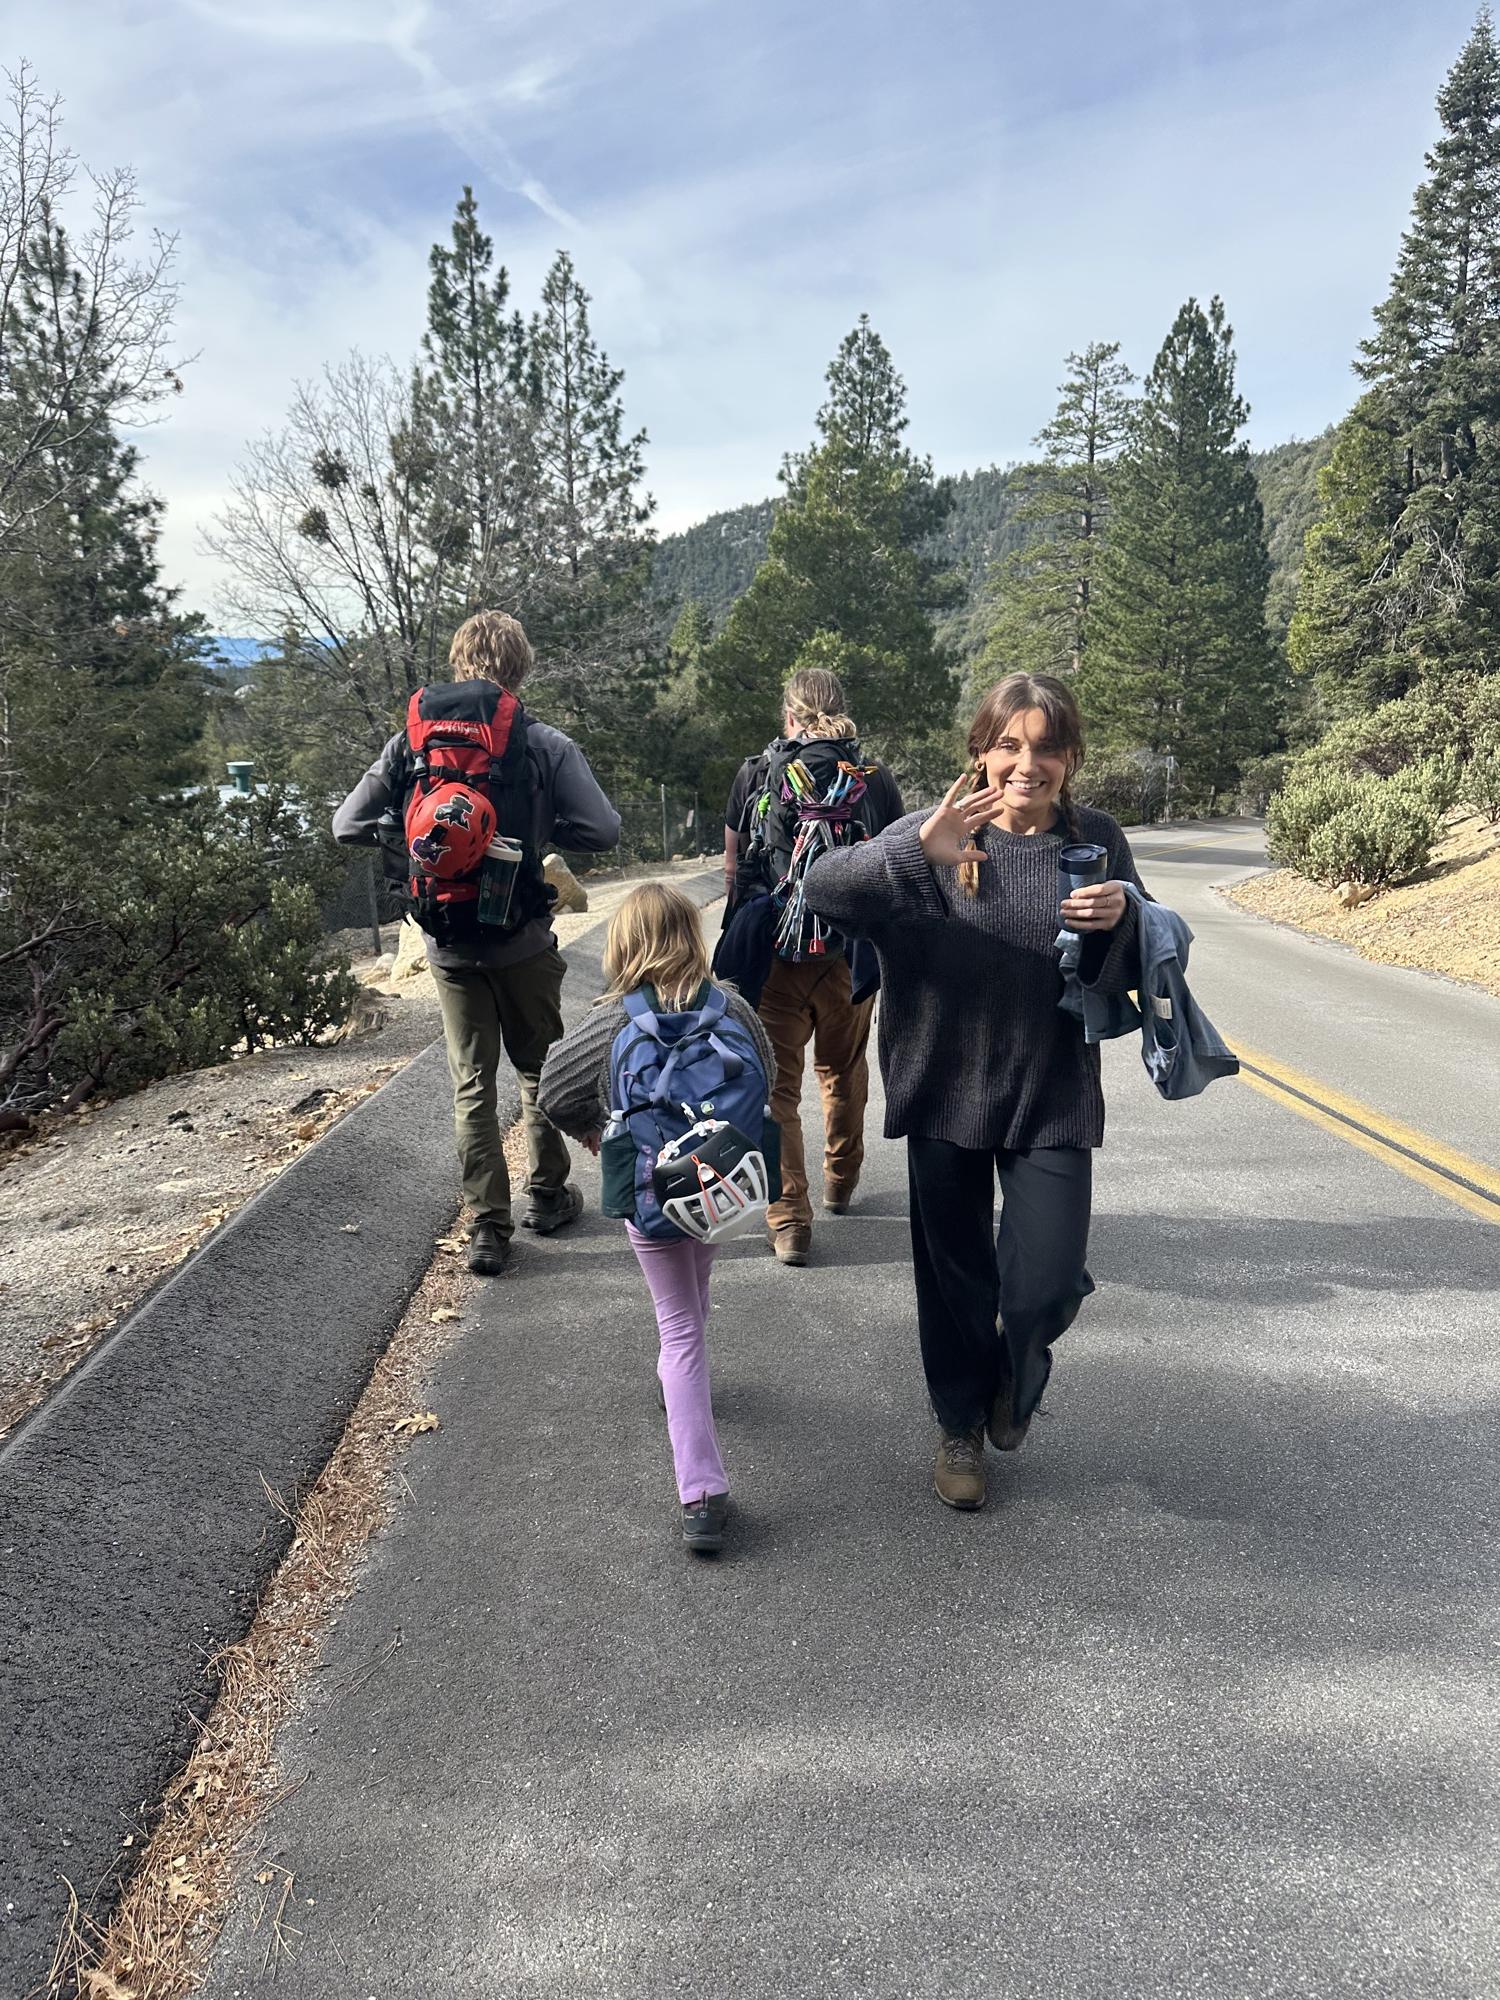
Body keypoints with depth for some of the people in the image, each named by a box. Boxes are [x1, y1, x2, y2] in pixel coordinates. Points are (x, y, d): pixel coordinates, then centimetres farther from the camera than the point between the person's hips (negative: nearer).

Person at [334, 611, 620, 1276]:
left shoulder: (411, 741, 0)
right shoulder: (544, 745, -8)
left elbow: (349, 826, 2)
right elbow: (603, 831, -11)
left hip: (448, 946, 2)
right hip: (523, 941, -2)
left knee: (472, 1083, 10)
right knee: (540, 1069, 18)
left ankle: (487, 1227, 10)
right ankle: (547, 1196, 31)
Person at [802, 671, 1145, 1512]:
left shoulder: (1097, 840, -1)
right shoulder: (936, 834, -6)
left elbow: (1133, 975, 6)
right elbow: (823, 888, -19)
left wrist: (1122, 918, -16)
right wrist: (916, 852, -36)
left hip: (1053, 1098, 1)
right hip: (946, 1094, 0)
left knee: (1046, 1286, -4)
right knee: (956, 1278, 13)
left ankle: (1016, 1378, 34)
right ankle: (961, 1428, 39)